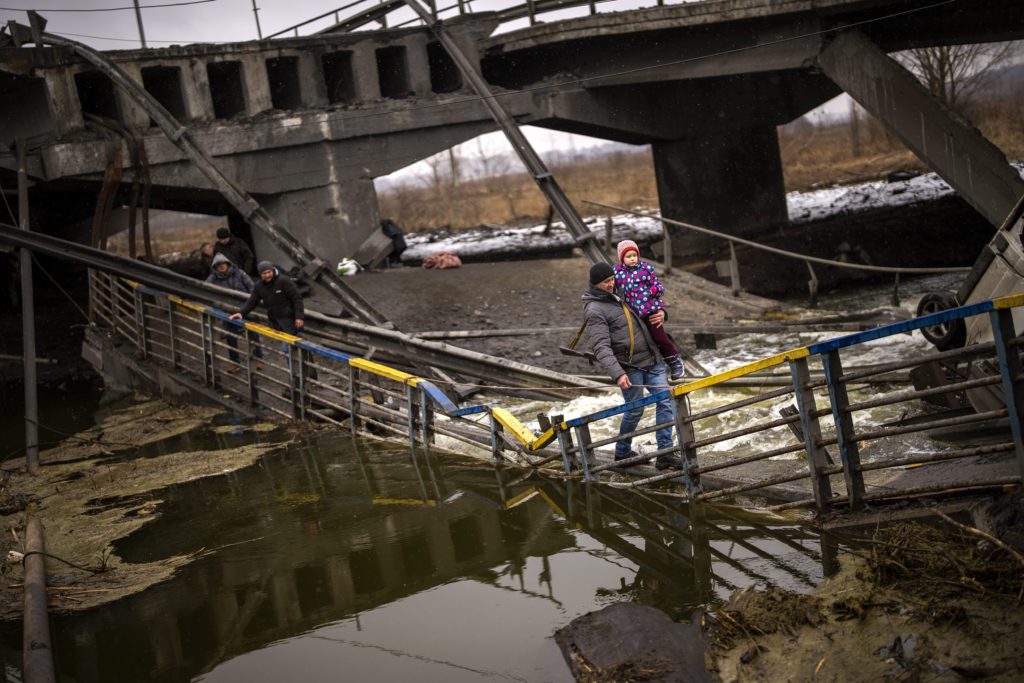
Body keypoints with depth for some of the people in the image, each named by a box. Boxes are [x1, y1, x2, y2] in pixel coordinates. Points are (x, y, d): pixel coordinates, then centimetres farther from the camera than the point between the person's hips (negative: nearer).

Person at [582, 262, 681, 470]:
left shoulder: (618, 296, 14)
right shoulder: (595, 311, -12)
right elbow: (601, 348, -21)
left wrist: (660, 313, 4)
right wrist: (617, 374, -33)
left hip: (651, 360, 7)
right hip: (629, 366, -7)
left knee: (665, 400, -3)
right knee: (635, 410, 2)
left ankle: (665, 453, -2)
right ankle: (622, 452, 25)